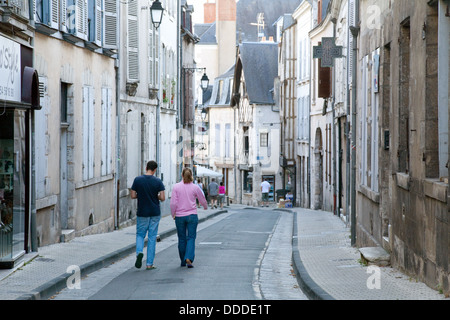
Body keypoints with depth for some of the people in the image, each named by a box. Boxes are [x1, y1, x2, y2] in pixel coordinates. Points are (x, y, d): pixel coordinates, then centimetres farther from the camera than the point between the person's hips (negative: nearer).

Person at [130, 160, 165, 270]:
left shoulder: (137, 180, -6)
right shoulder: (158, 181, -7)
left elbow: (133, 196, -4)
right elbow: (162, 198, -10)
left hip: (142, 213, 0)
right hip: (155, 213, 0)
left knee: (140, 234, 15)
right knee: (152, 237, 7)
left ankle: (139, 252, -15)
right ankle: (149, 264, 6)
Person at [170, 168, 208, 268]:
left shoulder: (176, 187, -4)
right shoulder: (195, 188, -2)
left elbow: (173, 203, -7)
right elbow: (203, 200, 10)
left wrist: (173, 214, 8)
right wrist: (205, 206, 32)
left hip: (179, 216, 1)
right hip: (192, 215, -1)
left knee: (182, 239, 10)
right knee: (191, 238, 1)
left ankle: (183, 261, 17)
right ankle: (189, 258, -18)